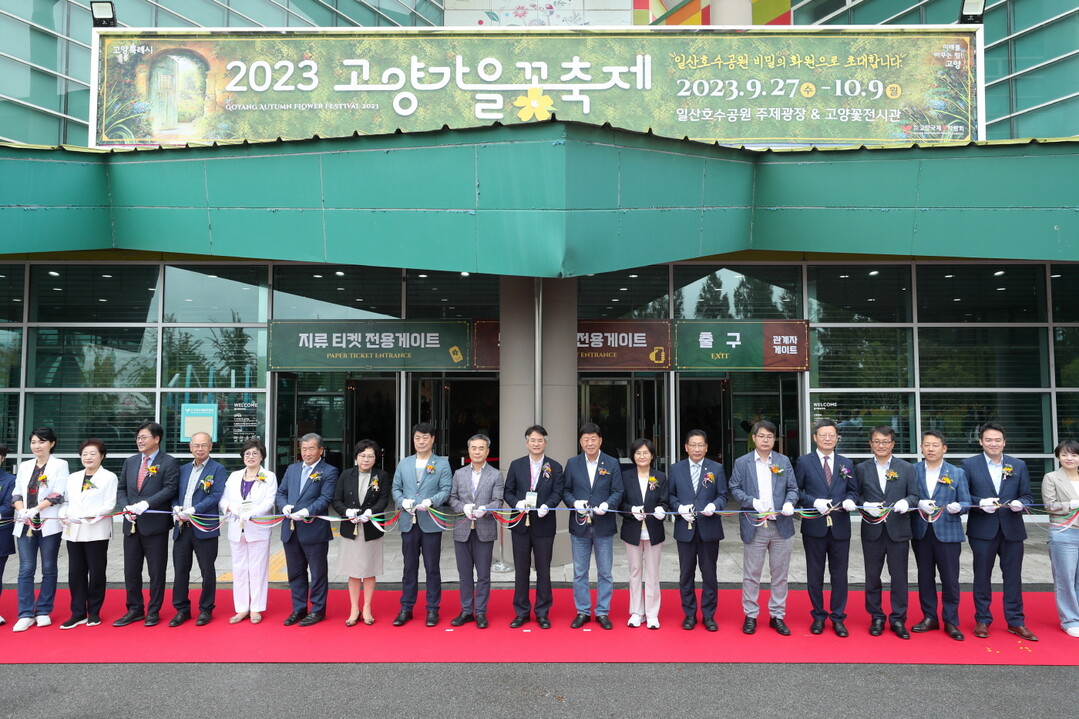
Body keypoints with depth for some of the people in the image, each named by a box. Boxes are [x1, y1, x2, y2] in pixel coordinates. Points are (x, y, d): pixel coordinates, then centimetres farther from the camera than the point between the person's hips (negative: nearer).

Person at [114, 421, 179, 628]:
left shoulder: (168, 463, -5)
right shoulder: (130, 462, 14)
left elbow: (169, 489, -14)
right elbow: (121, 489, 13)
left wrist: (146, 504, -24)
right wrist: (126, 507, -5)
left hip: (155, 524, -6)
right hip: (132, 525, 6)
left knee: (156, 571, 4)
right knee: (131, 570, 12)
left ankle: (154, 611, 15)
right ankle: (134, 610, 25)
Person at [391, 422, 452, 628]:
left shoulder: (442, 464, 3)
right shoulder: (404, 463, 13)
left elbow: (446, 490, -5)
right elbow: (396, 488, 10)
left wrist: (430, 501, -22)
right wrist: (403, 502, -10)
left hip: (431, 523, -3)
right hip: (408, 522, 3)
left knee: (432, 568, 4)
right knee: (409, 567, 10)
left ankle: (432, 609, 15)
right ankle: (406, 609, 20)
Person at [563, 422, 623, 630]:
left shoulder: (612, 464, 0)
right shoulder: (572, 464, 4)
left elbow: (618, 492, -2)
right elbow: (565, 491, 4)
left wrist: (607, 504, -20)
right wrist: (574, 502, -15)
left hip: (603, 525, -1)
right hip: (579, 525, 1)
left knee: (605, 573, 7)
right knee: (579, 572, 9)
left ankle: (602, 612, 20)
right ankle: (582, 612, 22)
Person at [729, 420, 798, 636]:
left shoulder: (784, 461, 9)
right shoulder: (742, 462, 3)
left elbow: (793, 488, 7)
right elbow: (735, 489, 1)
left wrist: (789, 502, -14)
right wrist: (753, 502, -15)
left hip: (780, 525, 2)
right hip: (754, 526, -2)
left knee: (780, 574, 8)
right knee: (751, 574, 5)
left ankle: (777, 615, 20)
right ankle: (750, 616, 16)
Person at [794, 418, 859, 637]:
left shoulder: (846, 464, 8)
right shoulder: (804, 462, 0)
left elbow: (853, 490, 11)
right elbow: (796, 491, -2)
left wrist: (850, 500, -10)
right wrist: (814, 502, -16)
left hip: (840, 527, 2)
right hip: (814, 526, -2)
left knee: (839, 574, 8)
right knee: (815, 574, 9)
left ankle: (838, 617, 21)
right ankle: (818, 616, 22)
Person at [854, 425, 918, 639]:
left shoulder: (907, 468, 6)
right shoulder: (861, 469, 5)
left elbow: (914, 495, 3)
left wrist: (906, 502, -18)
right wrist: (865, 506, -15)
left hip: (898, 530, 0)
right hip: (872, 531, 0)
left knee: (899, 577, 5)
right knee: (872, 576, 8)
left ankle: (898, 619, 18)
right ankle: (876, 618, 22)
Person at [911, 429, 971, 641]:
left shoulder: (957, 473, 4)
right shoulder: (912, 471, 4)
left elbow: (966, 502, 2)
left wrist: (958, 507, -20)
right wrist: (919, 504, -19)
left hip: (948, 532, -1)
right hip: (921, 532, 1)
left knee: (950, 579, 2)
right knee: (925, 577, 11)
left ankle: (951, 622, 16)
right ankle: (929, 618, 24)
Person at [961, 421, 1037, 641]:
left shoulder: (1019, 465, 7)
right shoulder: (969, 464, 0)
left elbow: (1027, 496, 6)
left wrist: (1020, 503, -15)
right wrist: (981, 502, -19)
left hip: (1012, 529, 2)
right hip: (982, 530, -2)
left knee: (1013, 576, 8)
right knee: (982, 576, 8)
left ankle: (1015, 621, 20)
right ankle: (982, 620, 19)